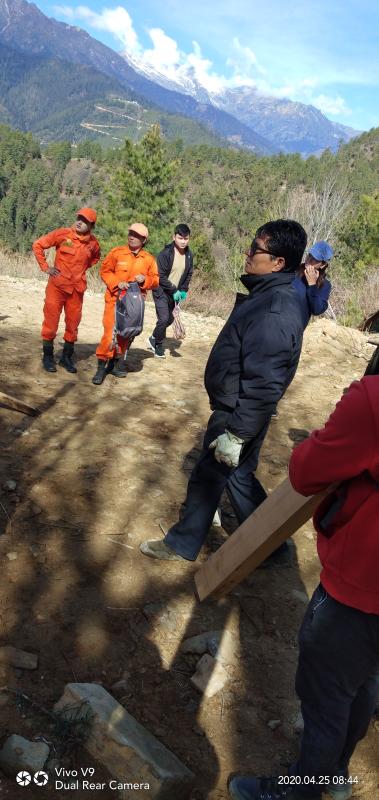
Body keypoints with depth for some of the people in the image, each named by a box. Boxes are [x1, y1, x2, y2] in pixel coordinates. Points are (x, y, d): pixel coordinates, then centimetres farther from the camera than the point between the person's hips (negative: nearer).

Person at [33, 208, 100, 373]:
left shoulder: (93, 243, 1)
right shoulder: (62, 234, -9)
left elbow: (95, 257, 24)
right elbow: (38, 245, -2)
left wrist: (82, 269, 11)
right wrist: (45, 267, -5)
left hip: (77, 289, 3)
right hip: (57, 286, -3)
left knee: (73, 324, 10)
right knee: (51, 322, 1)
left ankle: (67, 357, 25)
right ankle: (48, 357, 16)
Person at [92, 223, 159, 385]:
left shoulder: (149, 259, 4)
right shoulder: (117, 252, -2)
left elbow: (156, 280, 7)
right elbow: (105, 271, 1)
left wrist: (145, 279, -14)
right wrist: (117, 282, -15)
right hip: (115, 299, -3)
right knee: (110, 332, -10)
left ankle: (118, 361, 26)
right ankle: (102, 366, -3)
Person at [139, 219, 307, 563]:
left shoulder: (275, 312, -27)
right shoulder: (267, 294, 5)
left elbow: (264, 385, -30)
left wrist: (236, 434, -25)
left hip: (240, 414, -10)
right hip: (233, 406, 10)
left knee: (208, 476, 8)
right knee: (238, 475, 22)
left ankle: (184, 544, 30)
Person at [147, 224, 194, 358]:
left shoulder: (189, 254, 0)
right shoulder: (165, 253, -17)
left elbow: (188, 274, 10)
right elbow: (161, 276, -17)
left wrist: (183, 290, -3)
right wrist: (174, 290, -19)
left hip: (175, 293, 6)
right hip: (161, 291, -6)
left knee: (169, 319, 11)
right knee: (164, 318, -13)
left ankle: (153, 339, 33)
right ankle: (158, 345, 9)